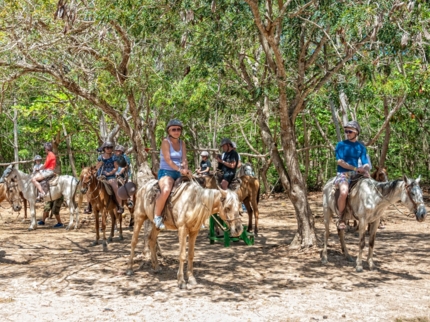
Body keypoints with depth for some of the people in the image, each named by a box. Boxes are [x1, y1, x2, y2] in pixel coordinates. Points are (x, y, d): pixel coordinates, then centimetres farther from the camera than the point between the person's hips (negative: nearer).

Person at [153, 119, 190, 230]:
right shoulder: (166, 141, -5)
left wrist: (185, 168, -19)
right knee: (166, 190, -36)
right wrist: (179, 169, -27)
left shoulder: (182, 143, 12)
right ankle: (157, 216, -23)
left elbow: (184, 159, 2)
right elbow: (168, 160, -16)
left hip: (179, 174, 7)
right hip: (166, 172, -7)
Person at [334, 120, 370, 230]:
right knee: (344, 192, -34)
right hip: (343, 174, -5)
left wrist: (365, 170, -15)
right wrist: (355, 168, -17)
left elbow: (365, 164, 8)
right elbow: (340, 161, -10)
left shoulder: (361, 147, 12)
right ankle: (341, 219, -13)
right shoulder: (341, 145, 0)